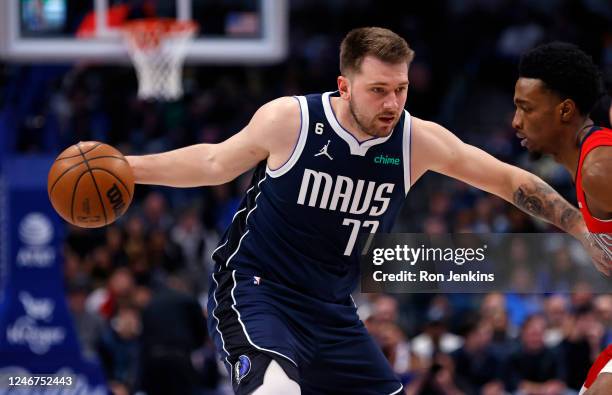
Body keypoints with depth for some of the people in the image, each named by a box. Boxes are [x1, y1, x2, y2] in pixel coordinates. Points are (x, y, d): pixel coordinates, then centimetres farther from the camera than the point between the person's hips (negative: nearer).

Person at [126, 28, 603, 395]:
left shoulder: (420, 141, -8)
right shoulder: (289, 120, -15)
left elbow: (511, 181, 4)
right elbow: (215, 164, 3)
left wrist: (585, 229, 2)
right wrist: (124, 167, 0)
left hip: (331, 308, 5)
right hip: (253, 287, -5)